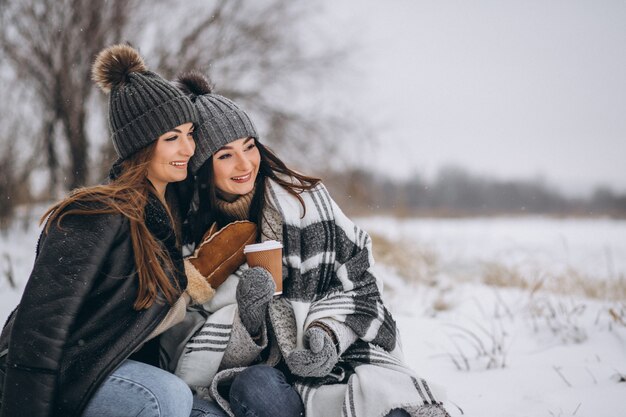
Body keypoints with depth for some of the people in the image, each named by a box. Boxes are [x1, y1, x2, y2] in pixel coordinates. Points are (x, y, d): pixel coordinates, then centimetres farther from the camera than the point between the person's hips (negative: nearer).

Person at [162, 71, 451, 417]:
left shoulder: (302, 200, 0)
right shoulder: (190, 223, 2)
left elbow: (356, 280, 4)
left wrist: (327, 335, -14)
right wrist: (243, 314, -19)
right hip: (255, 366, 2)